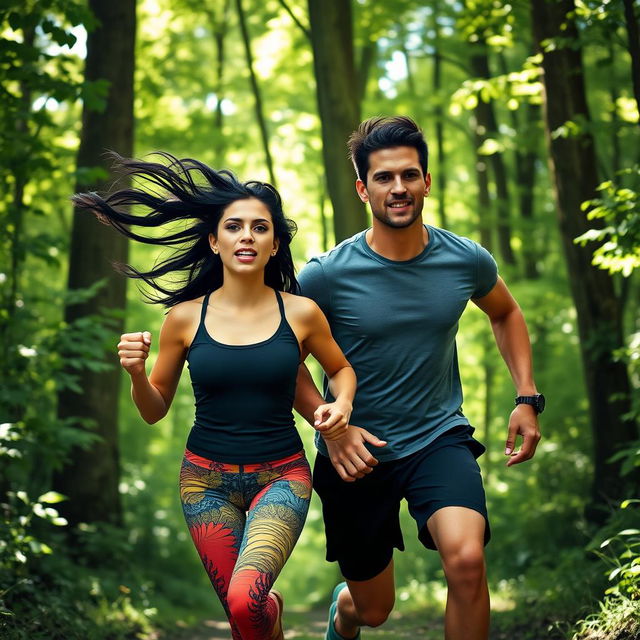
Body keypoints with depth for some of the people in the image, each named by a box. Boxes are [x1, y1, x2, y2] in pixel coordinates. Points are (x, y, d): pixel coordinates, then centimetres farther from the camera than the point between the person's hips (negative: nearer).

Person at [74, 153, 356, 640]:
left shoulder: (300, 312, -4)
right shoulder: (186, 317, -3)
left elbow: (341, 368, 15)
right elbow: (155, 411, 7)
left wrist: (342, 405, -6)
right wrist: (137, 373, -14)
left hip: (280, 474, -1)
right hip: (207, 476, 2)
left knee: (245, 598, -24)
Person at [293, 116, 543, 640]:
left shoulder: (467, 261, -7)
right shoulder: (327, 276, -15)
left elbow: (506, 313, 15)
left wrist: (527, 398, 5)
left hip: (440, 437, 1)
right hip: (357, 452, -1)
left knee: (467, 560, -28)